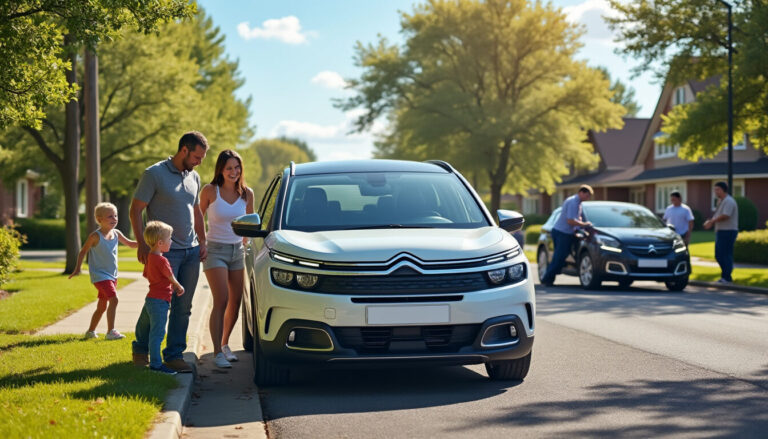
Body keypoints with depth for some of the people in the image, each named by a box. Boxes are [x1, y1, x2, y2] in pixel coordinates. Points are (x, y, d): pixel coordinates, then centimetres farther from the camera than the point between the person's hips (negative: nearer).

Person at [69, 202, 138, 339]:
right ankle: (111, 332, -21)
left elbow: (131, 244, 17)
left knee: (102, 306, 16)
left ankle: (91, 331, 31)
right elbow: (83, 252, -7)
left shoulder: (116, 234, 5)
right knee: (114, 299, -22)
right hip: (100, 275, -8)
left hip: (112, 276, 8)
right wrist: (78, 268, -12)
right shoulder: (95, 236, -13)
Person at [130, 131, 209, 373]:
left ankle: (174, 355, 11)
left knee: (183, 307, 5)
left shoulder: (194, 177, 12)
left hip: (192, 251, 6)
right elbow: (135, 210, -7)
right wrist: (142, 245, -13)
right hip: (166, 251, -6)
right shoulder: (154, 174, -8)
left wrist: (202, 241, 14)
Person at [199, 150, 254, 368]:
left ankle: (225, 344, 25)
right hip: (215, 250, -5)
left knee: (235, 302, 7)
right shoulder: (210, 191, -8)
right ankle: (217, 353, -13)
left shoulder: (246, 194, 2)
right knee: (221, 301, -14)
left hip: (237, 251, 5)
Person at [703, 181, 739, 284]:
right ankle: (726, 277, 18)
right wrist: (710, 221, 3)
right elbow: (717, 215, 22)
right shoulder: (721, 201, 19)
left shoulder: (729, 201, -13)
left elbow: (725, 216, -23)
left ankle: (726, 278, -5)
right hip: (720, 231, 10)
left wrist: (711, 221, -13)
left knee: (726, 255, -8)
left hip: (728, 232, -10)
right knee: (718, 255, 11)